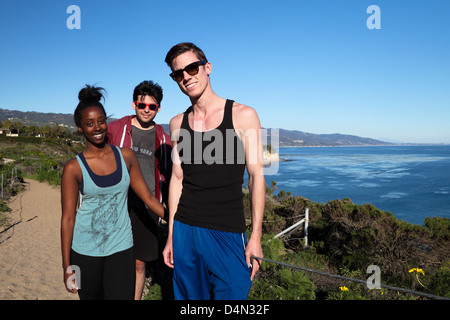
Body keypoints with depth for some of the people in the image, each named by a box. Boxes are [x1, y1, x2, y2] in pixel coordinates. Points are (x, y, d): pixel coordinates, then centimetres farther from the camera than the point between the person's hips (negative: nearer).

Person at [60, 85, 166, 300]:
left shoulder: (126, 157, 0)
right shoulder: (74, 168, -6)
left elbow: (147, 197, 4)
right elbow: (67, 218, -4)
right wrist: (67, 266, -4)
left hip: (121, 248, 1)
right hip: (85, 250, -1)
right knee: (91, 297, 12)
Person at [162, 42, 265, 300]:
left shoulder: (243, 115, -4)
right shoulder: (178, 123, 8)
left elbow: (256, 176, -5)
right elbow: (177, 179, 9)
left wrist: (256, 237, -9)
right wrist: (171, 236, 9)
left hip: (228, 233, -3)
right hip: (185, 230, 4)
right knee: (190, 295, 13)